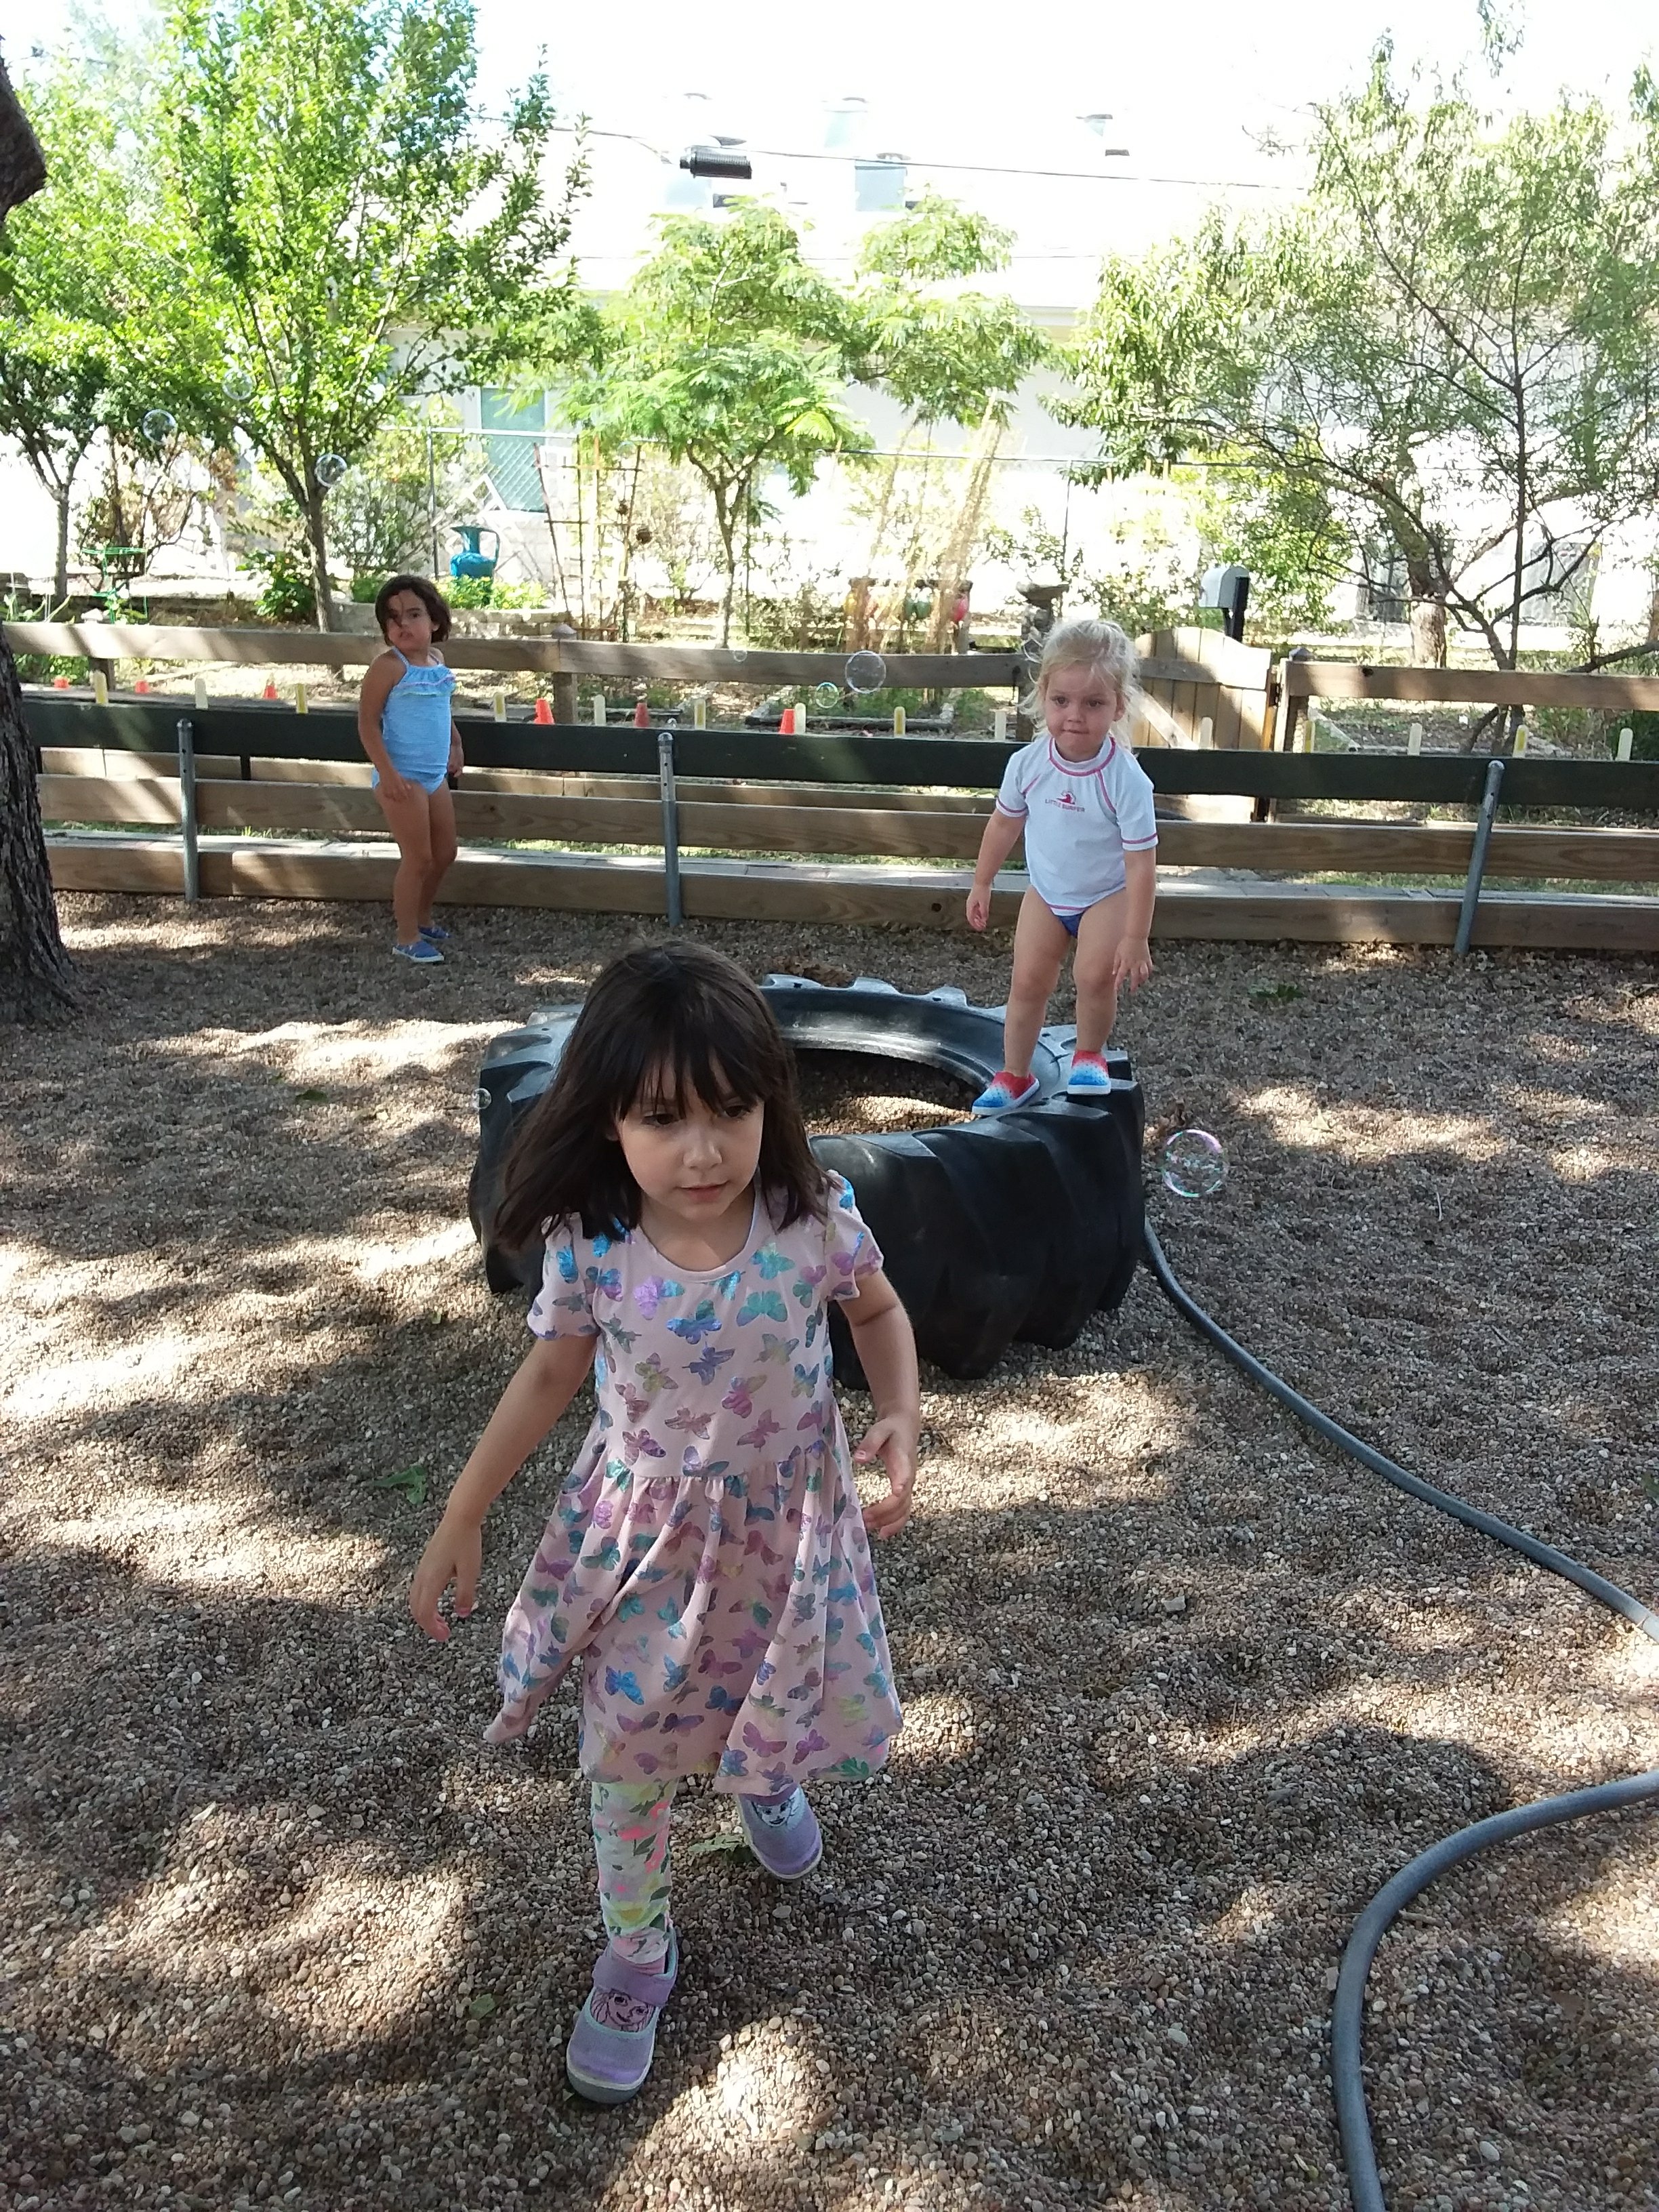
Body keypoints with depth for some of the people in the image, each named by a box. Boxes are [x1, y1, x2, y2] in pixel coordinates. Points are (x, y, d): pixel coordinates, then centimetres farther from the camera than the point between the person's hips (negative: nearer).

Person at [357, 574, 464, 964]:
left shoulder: (437, 660, 7)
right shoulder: (389, 666, -15)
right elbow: (367, 722, -16)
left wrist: (455, 745, 23)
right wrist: (387, 773, -23)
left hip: (435, 775, 8)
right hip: (403, 778, -8)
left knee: (444, 852, 16)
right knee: (418, 857, -4)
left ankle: (421, 916, 36)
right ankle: (406, 937, 10)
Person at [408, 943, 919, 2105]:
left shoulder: (816, 1217, -24)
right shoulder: (588, 1246, -22)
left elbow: (880, 1314, -3)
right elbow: (552, 1372, -5)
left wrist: (902, 1423, -21)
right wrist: (462, 1519, -1)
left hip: (786, 1523, 0)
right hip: (646, 1530, 0)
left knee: (779, 1711, 22)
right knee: (628, 1756, 11)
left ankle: (764, 1778, 61)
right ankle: (637, 1954, 38)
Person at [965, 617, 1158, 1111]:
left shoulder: (1126, 780, -27)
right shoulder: (1028, 763, -16)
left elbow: (1141, 865, -22)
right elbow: (1004, 824, 3)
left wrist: (1135, 939, -22)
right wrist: (981, 885, 11)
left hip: (1107, 896, -3)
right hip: (1046, 893, 4)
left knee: (1095, 975, -20)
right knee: (1028, 980, 1)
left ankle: (1090, 1055, 9)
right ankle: (1015, 1075, 19)